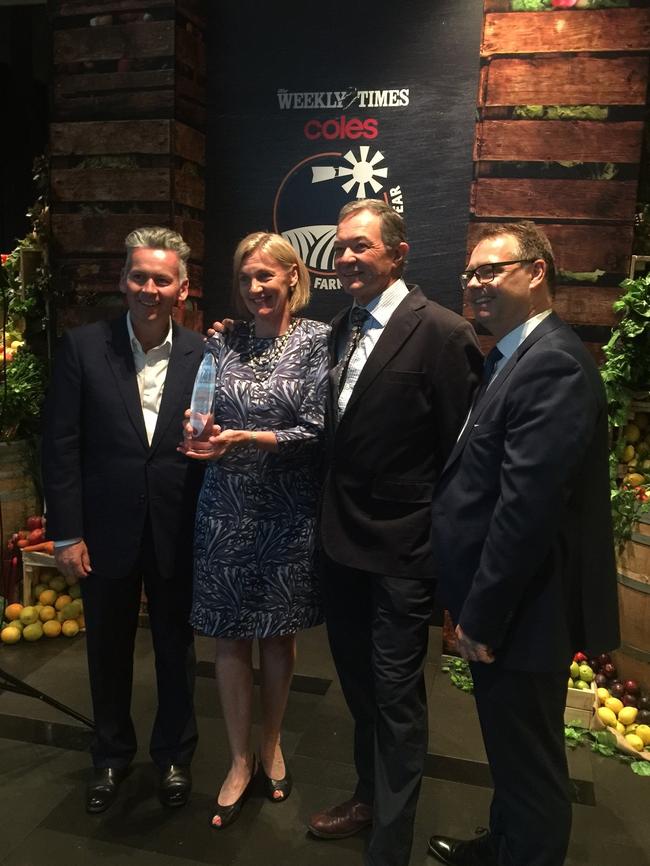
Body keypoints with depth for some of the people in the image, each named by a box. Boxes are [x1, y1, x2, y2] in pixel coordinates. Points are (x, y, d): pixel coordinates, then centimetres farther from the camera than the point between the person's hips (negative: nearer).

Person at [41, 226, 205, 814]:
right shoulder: (83, 347, -5)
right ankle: (112, 756, 43)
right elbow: (62, 446, -5)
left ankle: (174, 754, 41)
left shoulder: (203, 356, -3)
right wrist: (66, 534, -7)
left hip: (177, 534, 0)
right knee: (109, 651, 18)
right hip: (107, 532, 0)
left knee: (176, 650, 16)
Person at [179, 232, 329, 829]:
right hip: (227, 511, 2)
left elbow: (315, 430, -10)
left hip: (288, 513, -2)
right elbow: (206, 420, 8)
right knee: (230, 638, 8)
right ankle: (240, 760, 29)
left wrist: (245, 438, -22)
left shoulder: (318, 340, -4)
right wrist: (200, 431, -15)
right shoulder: (222, 342, 5)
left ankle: (272, 745, 37)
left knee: (279, 635, 14)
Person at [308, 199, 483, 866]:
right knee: (359, 684, 23)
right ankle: (369, 795, 46)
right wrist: (330, 513, 7)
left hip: (400, 550, -7)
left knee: (396, 697, 7)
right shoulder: (341, 329, 7)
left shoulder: (442, 334, -15)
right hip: (341, 539, 7)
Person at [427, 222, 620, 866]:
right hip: (498, 606, 10)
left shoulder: (552, 363, -21)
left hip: (522, 610, -9)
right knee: (512, 751, 26)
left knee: (528, 762, 11)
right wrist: (473, 606, 14)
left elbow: (527, 506, -26)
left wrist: (481, 617, -19)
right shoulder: (514, 358, 11)